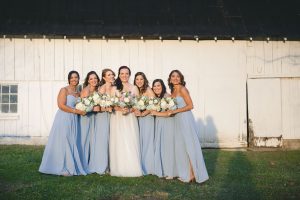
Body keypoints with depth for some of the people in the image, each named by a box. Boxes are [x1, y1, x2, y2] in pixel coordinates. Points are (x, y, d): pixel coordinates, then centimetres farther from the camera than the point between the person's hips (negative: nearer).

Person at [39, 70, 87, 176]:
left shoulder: (78, 93, 17)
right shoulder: (64, 90, -3)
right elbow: (61, 105, -14)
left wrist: (83, 110, 3)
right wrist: (76, 111, -13)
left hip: (74, 120, 7)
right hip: (63, 119, -7)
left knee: (73, 143, 6)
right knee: (63, 143, -4)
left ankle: (71, 167, 13)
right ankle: (63, 169, 3)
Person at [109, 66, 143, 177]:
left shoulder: (134, 88, 9)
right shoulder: (114, 88, 8)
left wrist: (129, 109, -13)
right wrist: (120, 109, -17)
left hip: (130, 119, 0)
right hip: (117, 119, 0)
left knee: (131, 143, -4)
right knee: (119, 143, -2)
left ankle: (132, 169, 2)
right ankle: (119, 169, 4)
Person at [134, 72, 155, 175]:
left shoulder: (148, 90, -6)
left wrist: (143, 113, -14)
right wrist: (135, 111, -8)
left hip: (147, 118, -5)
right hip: (137, 119, 5)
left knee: (146, 141, -3)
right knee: (139, 142, 6)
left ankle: (148, 167, 6)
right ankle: (140, 166, 14)